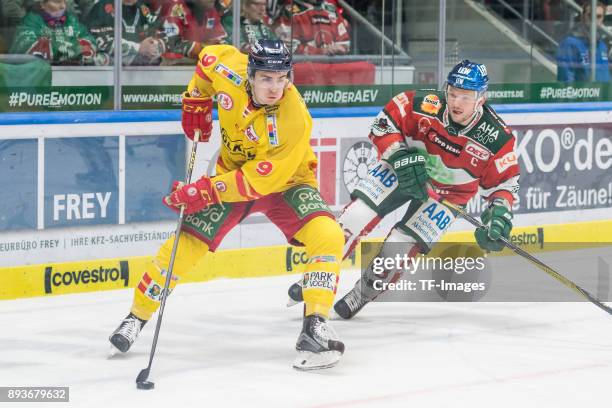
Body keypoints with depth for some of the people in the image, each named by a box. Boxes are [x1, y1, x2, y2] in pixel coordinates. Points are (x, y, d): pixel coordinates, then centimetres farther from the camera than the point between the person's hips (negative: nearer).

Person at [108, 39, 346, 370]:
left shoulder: (293, 120, -35)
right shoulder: (230, 69, -24)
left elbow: (259, 180, -33)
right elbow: (209, 56, 2)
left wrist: (205, 192, -34)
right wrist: (195, 103, 3)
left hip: (284, 181, -3)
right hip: (233, 171, 3)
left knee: (328, 237, -27)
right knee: (186, 243, -5)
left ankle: (314, 326, -22)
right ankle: (137, 316, 12)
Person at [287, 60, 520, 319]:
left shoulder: (497, 137, -24)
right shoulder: (426, 106, -27)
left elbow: (505, 181, -12)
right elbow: (384, 123, -15)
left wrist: (499, 211, -28)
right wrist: (401, 156, -27)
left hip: (449, 193, 0)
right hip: (404, 169, 1)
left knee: (400, 247, -11)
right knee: (358, 214, -14)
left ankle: (364, 293, 17)